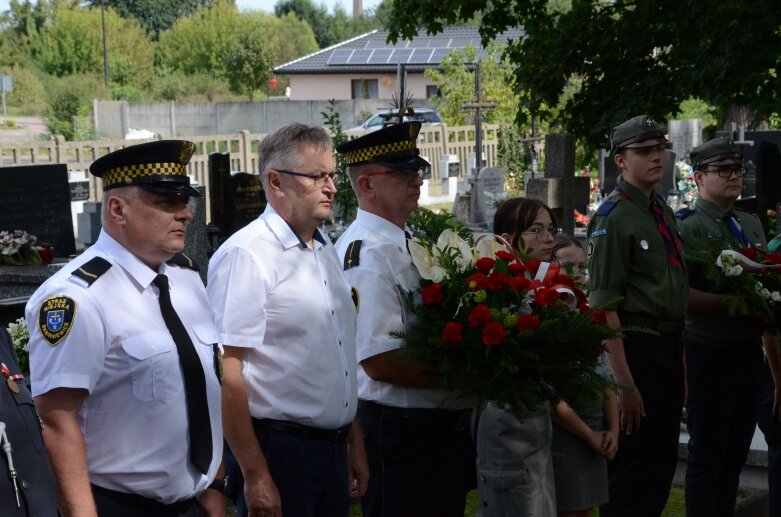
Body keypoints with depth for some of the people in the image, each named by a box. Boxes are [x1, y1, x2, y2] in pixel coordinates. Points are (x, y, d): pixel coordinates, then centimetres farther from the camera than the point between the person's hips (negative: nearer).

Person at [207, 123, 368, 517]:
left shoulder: (326, 251, 12)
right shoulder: (246, 255, -14)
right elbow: (226, 371, -19)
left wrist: (355, 444, 18)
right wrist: (255, 476, -20)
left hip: (333, 448, 8)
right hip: (278, 450, -8)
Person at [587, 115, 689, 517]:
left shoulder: (664, 212, 11)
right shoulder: (613, 217, -14)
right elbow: (604, 305, -19)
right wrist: (624, 382, -23)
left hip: (671, 346, 8)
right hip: (636, 345, -8)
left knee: (663, 461, 16)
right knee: (632, 468, 0)